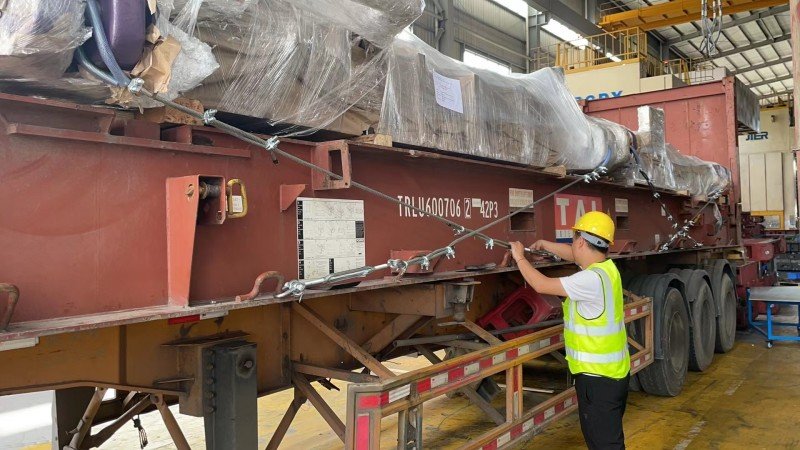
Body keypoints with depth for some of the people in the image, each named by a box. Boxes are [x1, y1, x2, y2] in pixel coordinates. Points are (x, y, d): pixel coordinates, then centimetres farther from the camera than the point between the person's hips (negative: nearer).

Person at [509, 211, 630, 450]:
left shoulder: (592, 279, -26)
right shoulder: (604, 266, 2)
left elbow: (542, 285, -21)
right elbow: (573, 255, 22)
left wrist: (520, 258, -7)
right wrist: (545, 244, 30)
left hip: (599, 377, -10)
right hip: (609, 371, 10)